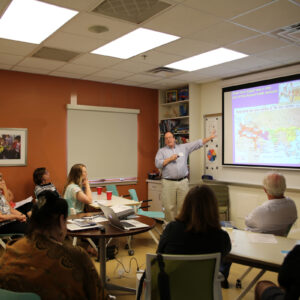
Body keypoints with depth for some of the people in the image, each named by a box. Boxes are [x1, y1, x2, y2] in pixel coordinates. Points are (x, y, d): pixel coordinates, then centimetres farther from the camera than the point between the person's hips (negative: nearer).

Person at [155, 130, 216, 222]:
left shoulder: (183, 147, 13)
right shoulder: (161, 151, 9)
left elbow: (197, 143, 11)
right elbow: (158, 164, -4)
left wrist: (210, 137, 9)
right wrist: (170, 159, -8)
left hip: (183, 182, 2)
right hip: (168, 183, -1)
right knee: (169, 207, 0)